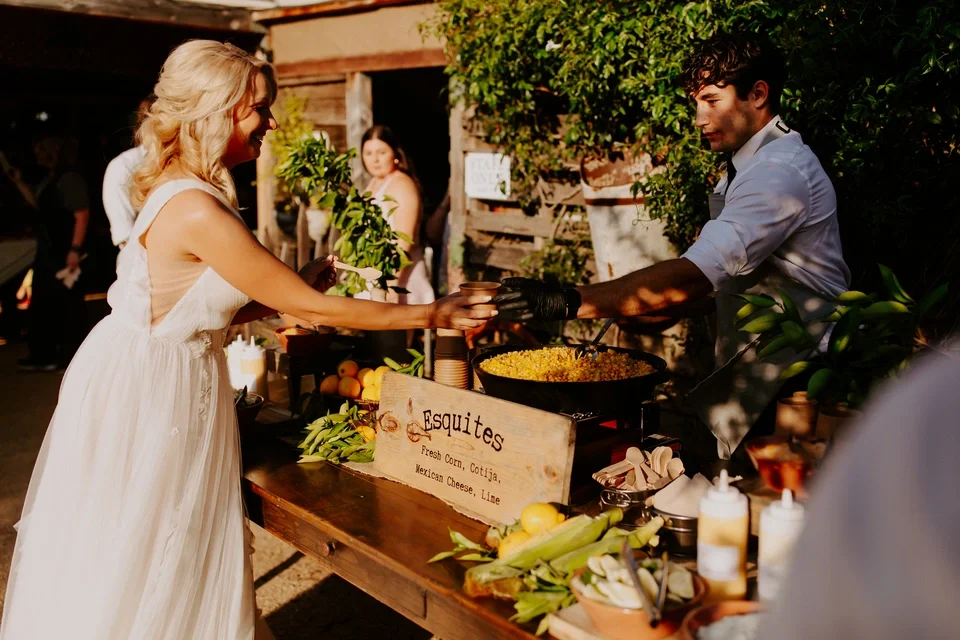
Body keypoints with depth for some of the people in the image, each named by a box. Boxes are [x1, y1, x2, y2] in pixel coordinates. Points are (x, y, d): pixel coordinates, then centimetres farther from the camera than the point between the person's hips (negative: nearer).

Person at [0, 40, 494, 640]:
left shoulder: (183, 192, 4)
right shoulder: (199, 213, -26)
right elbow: (311, 308, -22)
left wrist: (299, 280, 2)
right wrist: (432, 314, -14)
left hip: (175, 380, 9)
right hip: (147, 392, -9)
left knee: (181, 556, 20)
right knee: (132, 569, 9)